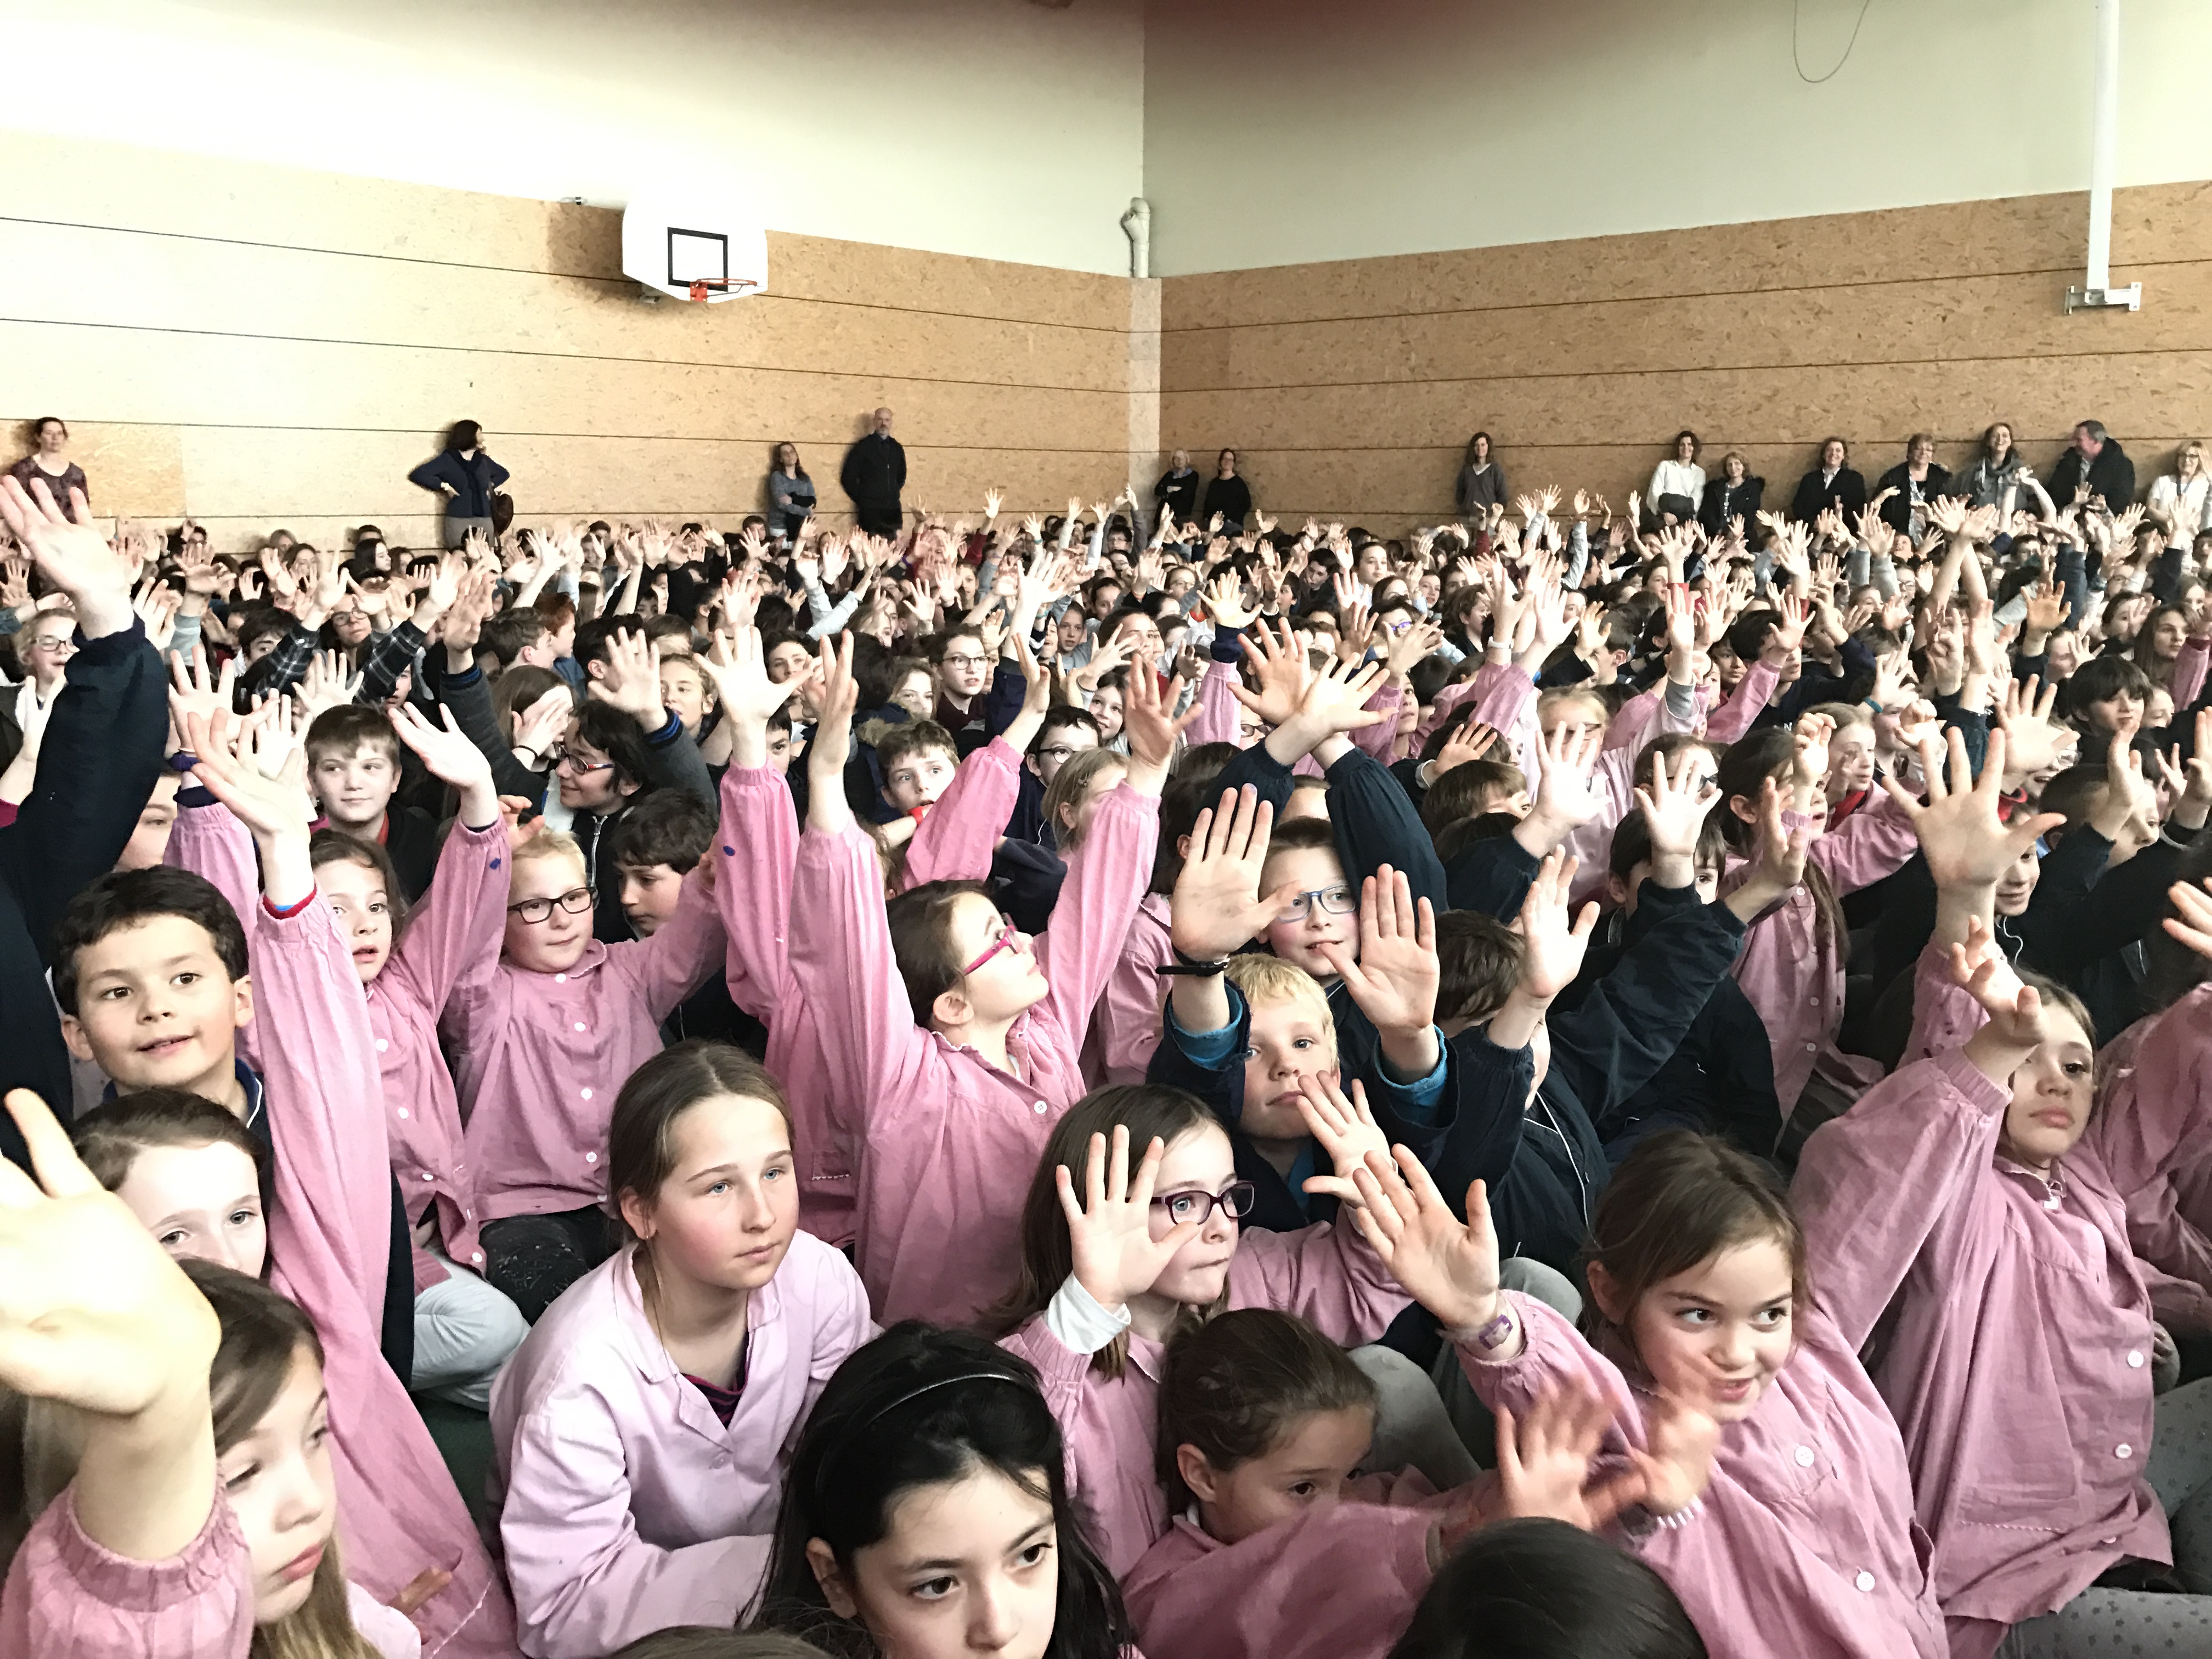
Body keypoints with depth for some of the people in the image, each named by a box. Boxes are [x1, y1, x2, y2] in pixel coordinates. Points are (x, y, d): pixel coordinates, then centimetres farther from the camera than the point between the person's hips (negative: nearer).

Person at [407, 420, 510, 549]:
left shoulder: (483, 460, 15)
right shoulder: (448, 459, 2)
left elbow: (504, 474, 32)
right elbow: (417, 475, -3)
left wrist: (492, 486, 14)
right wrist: (444, 486, -8)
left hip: (484, 518, 4)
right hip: (458, 519, -4)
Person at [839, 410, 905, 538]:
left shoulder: (897, 448, 14)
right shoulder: (863, 446, 0)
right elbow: (848, 477, -1)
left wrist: (895, 493, 13)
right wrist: (861, 498, -2)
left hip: (893, 510, 4)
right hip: (870, 511, -4)